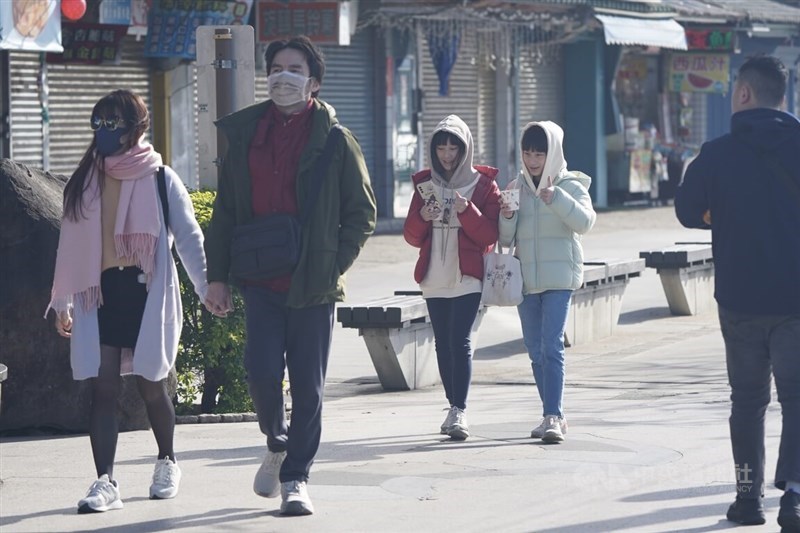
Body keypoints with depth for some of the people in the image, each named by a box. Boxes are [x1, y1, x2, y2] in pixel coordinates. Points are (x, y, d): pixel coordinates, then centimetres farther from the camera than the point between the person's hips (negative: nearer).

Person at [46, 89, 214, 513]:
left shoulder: (160, 180, 0)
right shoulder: (84, 182, 10)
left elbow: (188, 236, -2)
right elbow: (70, 245, 13)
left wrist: (206, 285, -10)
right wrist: (62, 302, 13)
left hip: (146, 290, -3)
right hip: (99, 291, 3)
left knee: (150, 383, 7)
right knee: (103, 386, -6)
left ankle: (167, 463, 31)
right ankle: (105, 482, -9)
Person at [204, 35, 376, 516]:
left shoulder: (335, 140, 0)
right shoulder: (245, 134, 9)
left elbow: (362, 212, 4)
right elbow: (226, 210, 13)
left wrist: (334, 265, -6)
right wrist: (218, 273, 7)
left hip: (313, 283, -2)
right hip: (262, 281, 2)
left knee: (308, 387, 1)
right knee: (262, 372, -8)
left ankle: (296, 480, 11)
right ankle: (278, 445, 21)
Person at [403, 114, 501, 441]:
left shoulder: (483, 184, 1)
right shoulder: (425, 184, 10)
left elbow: (490, 235, -5)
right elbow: (412, 237, 10)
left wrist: (467, 211, -20)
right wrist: (422, 217, -11)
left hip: (467, 277, -4)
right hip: (434, 278, 4)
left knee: (460, 341, -15)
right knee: (443, 343, 7)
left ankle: (460, 411, -19)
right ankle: (455, 408, 15)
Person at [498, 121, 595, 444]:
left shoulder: (570, 186, 0)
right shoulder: (516, 189, 11)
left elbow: (585, 221, -16)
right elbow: (505, 239, 10)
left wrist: (557, 199, -29)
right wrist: (507, 218, -10)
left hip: (559, 276, -5)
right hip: (525, 279, 5)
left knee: (552, 347, -16)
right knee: (536, 351, 8)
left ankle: (554, 417, -20)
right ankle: (552, 415, 17)